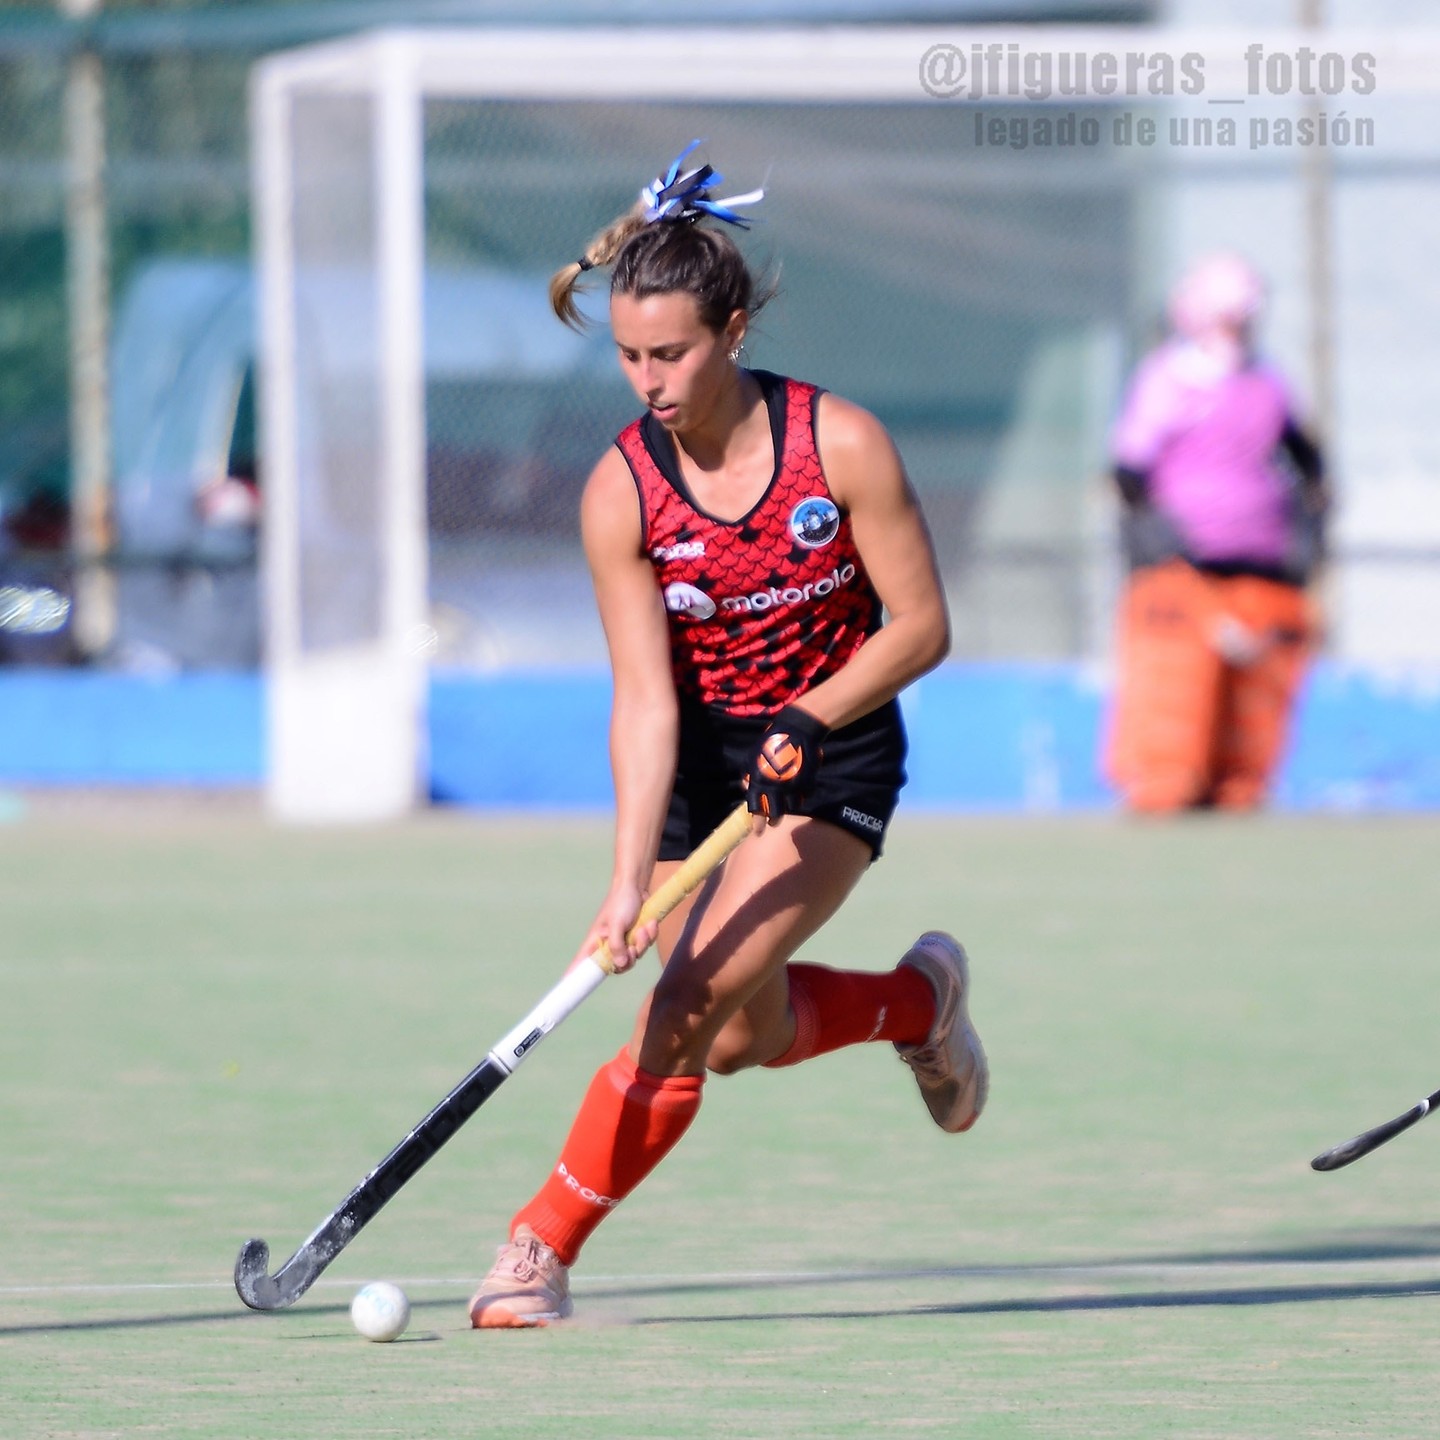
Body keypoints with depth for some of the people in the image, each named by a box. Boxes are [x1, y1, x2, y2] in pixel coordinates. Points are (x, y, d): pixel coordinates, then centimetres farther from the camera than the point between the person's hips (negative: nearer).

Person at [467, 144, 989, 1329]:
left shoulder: (840, 444, -19)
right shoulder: (621, 492, -16)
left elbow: (922, 627, -10)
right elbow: (645, 700, -20)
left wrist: (808, 721, -25)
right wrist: (630, 879, -31)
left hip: (834, 755, -3)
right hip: (701, 764, 3)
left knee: (694, 999, -20)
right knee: (745, 1040, 2)